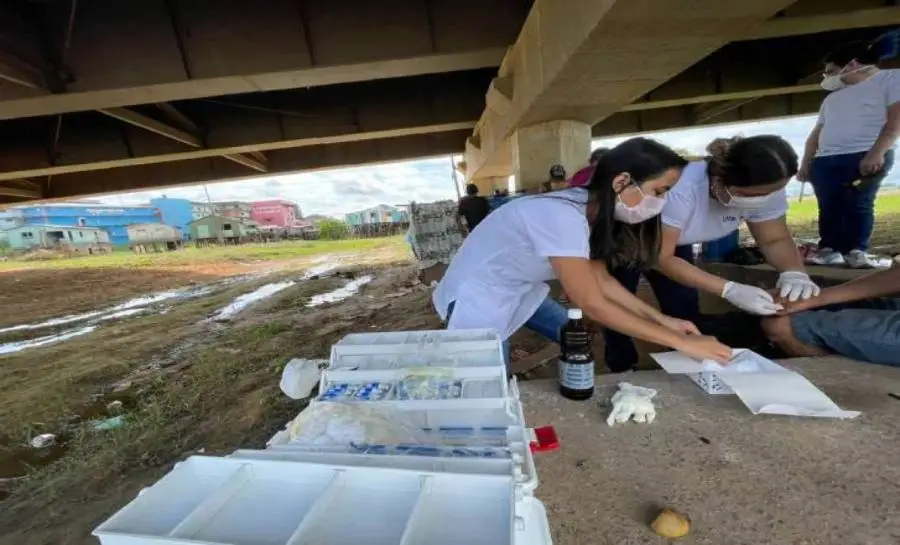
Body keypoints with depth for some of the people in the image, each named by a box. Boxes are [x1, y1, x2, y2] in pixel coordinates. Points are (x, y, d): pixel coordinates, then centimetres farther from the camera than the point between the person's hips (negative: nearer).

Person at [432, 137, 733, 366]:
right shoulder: (563, 217, -33)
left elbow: (601, 280, 4)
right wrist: (681, 342, -20)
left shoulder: (589, 207, -4)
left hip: (520, 290, 9)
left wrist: (661, 318, -2)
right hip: (478, 297, -9)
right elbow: (592, 304, -28)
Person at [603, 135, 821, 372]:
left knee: (686, 313, 3)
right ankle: (623, 371, 20)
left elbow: (775, 239, -6)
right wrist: (730, 290, -39)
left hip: (676, 243, 6)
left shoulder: (764, 188, -20)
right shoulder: (683, 188, -42)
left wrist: (794, 273, -28)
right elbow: (661, 257, -34)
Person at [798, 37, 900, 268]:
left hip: (867, 157, -5)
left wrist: (877, 152, -16)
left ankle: (857, 251, -10)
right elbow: (816, 134, 25)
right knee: (828, 207, -3)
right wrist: (805, 164, 14)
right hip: (824, 160, 5)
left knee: (858, 205, -12)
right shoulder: (832, 98, 28)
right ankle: (828, 250, -1)